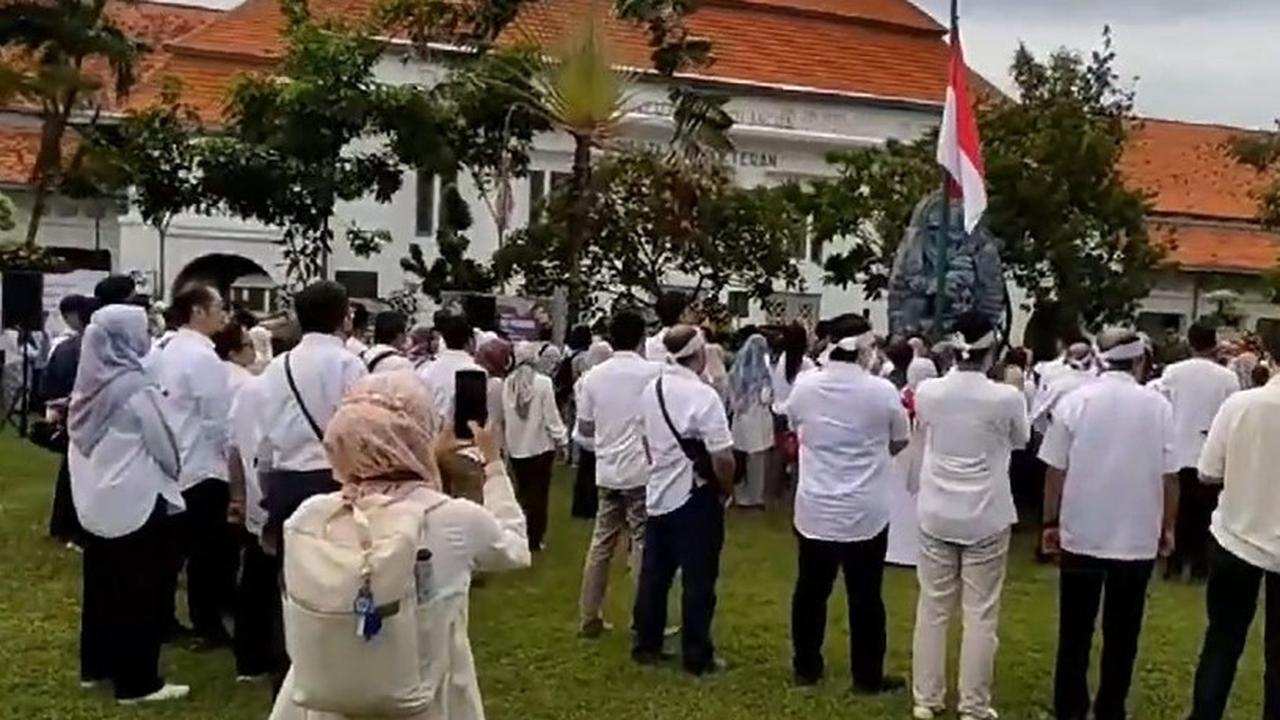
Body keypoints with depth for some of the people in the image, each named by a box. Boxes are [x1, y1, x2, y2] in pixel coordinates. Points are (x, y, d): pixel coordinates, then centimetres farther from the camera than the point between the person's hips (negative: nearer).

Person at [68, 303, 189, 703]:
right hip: (135, 502, -8)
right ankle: (137, 682, 6)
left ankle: (96, 665, 30)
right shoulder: (136, 388, -20)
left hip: (94, 499, 8)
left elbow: (80, 439, 11)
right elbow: (165, 446, -11)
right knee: (140, 591, 1)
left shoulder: (90, 382, 2)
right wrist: (172, 472, 9)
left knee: (101, 583, 18)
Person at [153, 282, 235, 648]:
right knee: (207, 549, 2)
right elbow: (219, 419, -16)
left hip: (171, 463, 8)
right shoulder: (203, 358, -18)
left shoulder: (165, 351, 8)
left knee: (172, 544, 15)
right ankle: (208, 625, 10)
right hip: (202, 467, -8)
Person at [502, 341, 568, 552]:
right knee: (538, 492, 7)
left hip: (515, 445, 3)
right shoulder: (543, 383, -16)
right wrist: (560, 437, 2)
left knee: (523, 491, 17)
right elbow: (551, 415, -11)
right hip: (540, 444, -3)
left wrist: (510, 434, 12)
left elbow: (504, 415, -2)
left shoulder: (508, 383, -6)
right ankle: (534, 538, 10)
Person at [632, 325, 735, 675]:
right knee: (698, 579, 3)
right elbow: (722, 457, -22)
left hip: (658, 493, 7)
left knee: (654, 573, 15)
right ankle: (696, 656, 12)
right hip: (695, 499, -7)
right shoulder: (703, 395, -19)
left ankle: (645, 645, 25)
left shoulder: (651, 390, 4)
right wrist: (725, 490, -5)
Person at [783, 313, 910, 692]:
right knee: (865, 596, 8)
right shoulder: (882, 391, -13)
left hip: (814, 509, 3)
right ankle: (868, 676, 18)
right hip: (866, 512, -2)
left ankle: (806, 667, 25)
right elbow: (899, 443, 2)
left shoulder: (804, 385, -6)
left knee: (811, 589, 15)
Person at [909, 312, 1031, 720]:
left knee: (932, 608, 11)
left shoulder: (928, 392, -6)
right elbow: (1021, 440, 7)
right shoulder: (1007, 397, -14)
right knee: (980, 614, 6)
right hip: (986, 517, -2)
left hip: (936, 514, 3)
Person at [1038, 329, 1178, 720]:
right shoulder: (1158, 406, -6)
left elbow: (1056, 471, -5)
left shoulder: (1074, 402, -6)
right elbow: (1169, 476, -4)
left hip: (1081, 534, 1)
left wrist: (1051, 522, 7)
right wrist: (1167, 526, 9)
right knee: (1121, 633, 11)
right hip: (1138, 537, 0)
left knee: (1075, 631, 12)